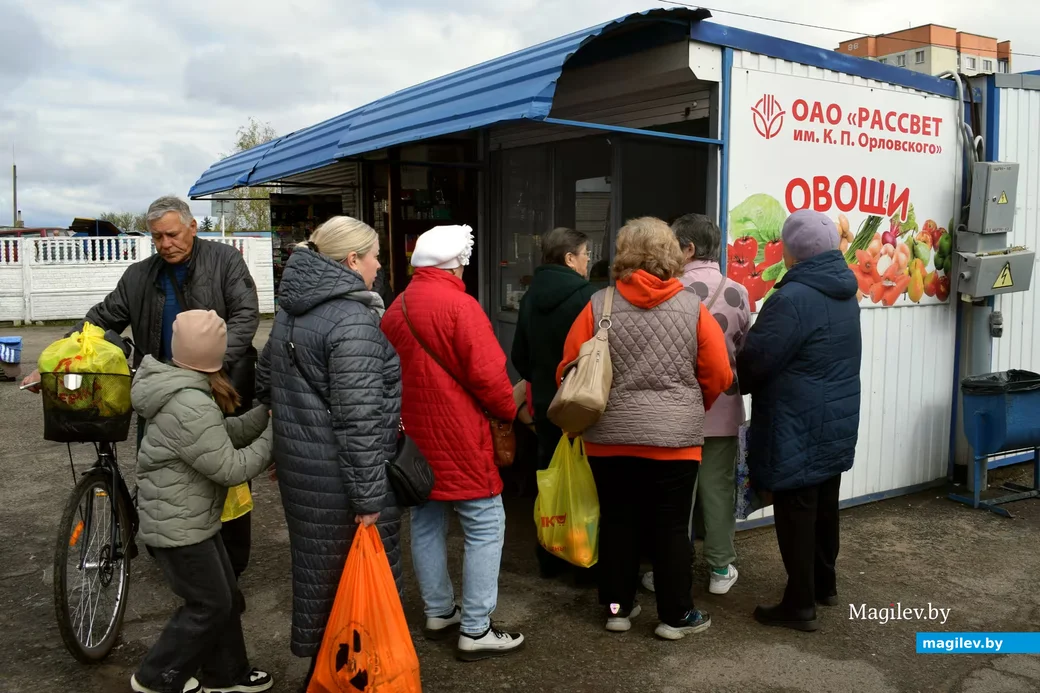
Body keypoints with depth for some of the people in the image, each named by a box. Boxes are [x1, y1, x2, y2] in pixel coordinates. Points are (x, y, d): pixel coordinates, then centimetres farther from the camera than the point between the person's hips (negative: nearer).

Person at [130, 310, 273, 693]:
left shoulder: (185, 391, 3)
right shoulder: (190, 406, -30)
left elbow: (224, 434, 5)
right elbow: (231, 468, -25)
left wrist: (267, 413, -7)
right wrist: (274, 435, -17)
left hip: (190, 517, 10)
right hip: (178, 526, -10)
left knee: (225, 596, 18)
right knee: (209, 606, 5)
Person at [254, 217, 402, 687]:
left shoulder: (293, 308, 10)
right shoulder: (352, 318, -19)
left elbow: (266, 379, 20)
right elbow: (359, 417, -24)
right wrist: (369, 495, -20)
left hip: (298, 462, 9)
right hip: (338, 473, -9)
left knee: (317, 560, 21)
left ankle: (318, 654, 37)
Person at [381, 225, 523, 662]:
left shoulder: (396, 308, 9)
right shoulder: (458, 305, -15)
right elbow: (488, 375, -17)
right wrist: (508, 411, -1)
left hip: (413, 436, 8)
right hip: (458, 436, -8)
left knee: (426, 524, 16)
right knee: (485, 527, 1)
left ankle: (439, 612, 29)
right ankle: (475, 631, 5)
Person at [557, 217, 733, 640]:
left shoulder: (599, 305, -5)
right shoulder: (692, 307, -5)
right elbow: (718, 375, -1)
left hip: (608, 436, 1)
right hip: (675, 438, -1)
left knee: (617, 522, 13)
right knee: (670, 526, 9)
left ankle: (617, 607, 25)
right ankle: (676, 615, 19)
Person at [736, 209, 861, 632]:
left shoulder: (793, 298, -22)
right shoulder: (845, 293, 8)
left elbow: (755, 360, -19)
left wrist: (735, 384, 4)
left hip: (798, 427, -9)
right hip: (835, 423, 9)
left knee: (795, 513, 1)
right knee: (824, 507, 20)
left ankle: (800, 604, 10)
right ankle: (825, 585, 35)